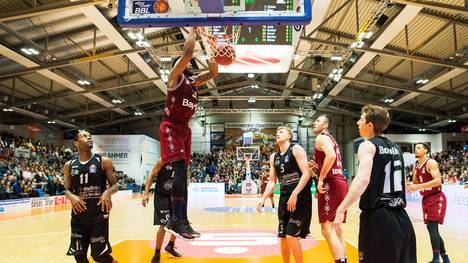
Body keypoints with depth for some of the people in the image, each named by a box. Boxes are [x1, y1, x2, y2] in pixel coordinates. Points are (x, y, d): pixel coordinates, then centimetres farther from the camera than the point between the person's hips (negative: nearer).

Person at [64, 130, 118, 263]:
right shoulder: (69, 165, 6)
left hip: (99, 215, -3)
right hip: (78, 216, 3)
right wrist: (71, 197, -12)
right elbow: (67, 190, 12)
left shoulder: (104, 161, -3)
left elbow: (114, 186, -1)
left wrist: (108, 192, -23)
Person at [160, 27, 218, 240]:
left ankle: (183, 220, 10)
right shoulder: (175, 77, -2)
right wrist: (193, 30, -2)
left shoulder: (194, 82, 19)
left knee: (182, 173, 6)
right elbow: (187, 52, -14)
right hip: (171, 127, -8)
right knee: (180, 167, -23)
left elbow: (213, 73, 24)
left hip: (184, 128, 8)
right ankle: (175, 220, -25)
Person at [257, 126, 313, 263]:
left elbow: (306, 173, -16)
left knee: (291, 235, -10)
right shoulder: (274, 157, 12)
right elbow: (272, 182, 14)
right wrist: (263, 198, 0)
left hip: (300, 197, -6)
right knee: (283, 236, 10)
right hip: (284, 197, 7)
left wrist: (294, 194, -24)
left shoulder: (296, 149, -7)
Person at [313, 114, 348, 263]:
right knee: (335, 229, 15)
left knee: (327, 229, -10)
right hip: (340, 182, 10)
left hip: (331, 184, -10)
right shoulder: (331, 139, 25)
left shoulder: (321, 138, -5)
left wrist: (321, 179, -21)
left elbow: (331, 156, -25)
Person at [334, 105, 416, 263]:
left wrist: (341, 210, -26)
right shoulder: (395, 147, 15)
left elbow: (363, 179, -25)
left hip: (377, 217, -7)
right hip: (401, 217, 7)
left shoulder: (368, 145, -8)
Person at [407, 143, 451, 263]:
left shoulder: (431, 163, -14)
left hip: (437, 198, -8)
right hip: (426, 199, 8)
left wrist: (418, 186, -28)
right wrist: (408, 186, 0)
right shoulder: (415, 166, 10)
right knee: (433, 229, 11)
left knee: (431, 226, -17)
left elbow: (438, 181, -25)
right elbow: (415, 183, 21)